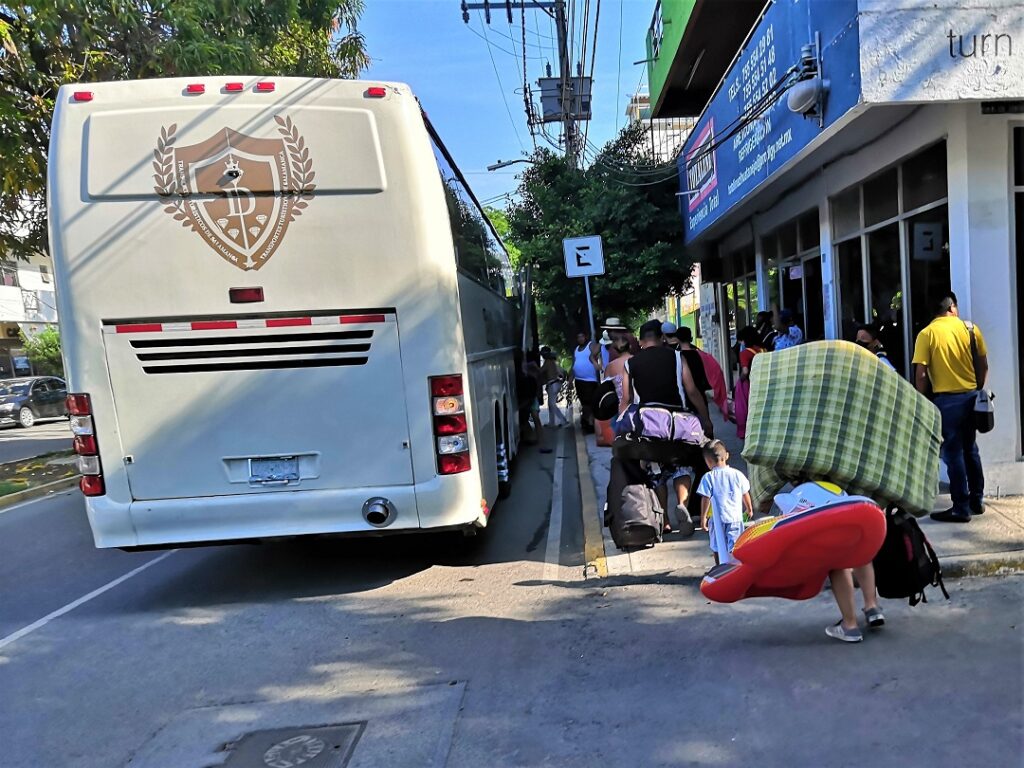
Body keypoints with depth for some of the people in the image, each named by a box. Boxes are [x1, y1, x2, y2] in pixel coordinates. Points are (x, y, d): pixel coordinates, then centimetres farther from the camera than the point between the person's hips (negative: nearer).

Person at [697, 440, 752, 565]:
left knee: (717, 548, 13)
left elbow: (705, 499, -11)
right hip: (736, 517, 2)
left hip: (717, 519, -2)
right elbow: (745, 494, 9)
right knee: (734, 547, 8)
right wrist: (749, 509, 25)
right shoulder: (737, 474, -1)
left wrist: (703, 517, -3)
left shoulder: (708, 477, -10)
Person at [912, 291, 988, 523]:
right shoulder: (970, 329, 2)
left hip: (945, 400, -4)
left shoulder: (927, 334, -9)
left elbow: (921, 374, -12)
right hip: (970, 397, 5)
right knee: (970, 449, 18)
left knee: (953, 453, 1)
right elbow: (983, 366, 6)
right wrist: (977, 389, 19)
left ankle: (961, 508, 6)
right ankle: (977, 501, 28)